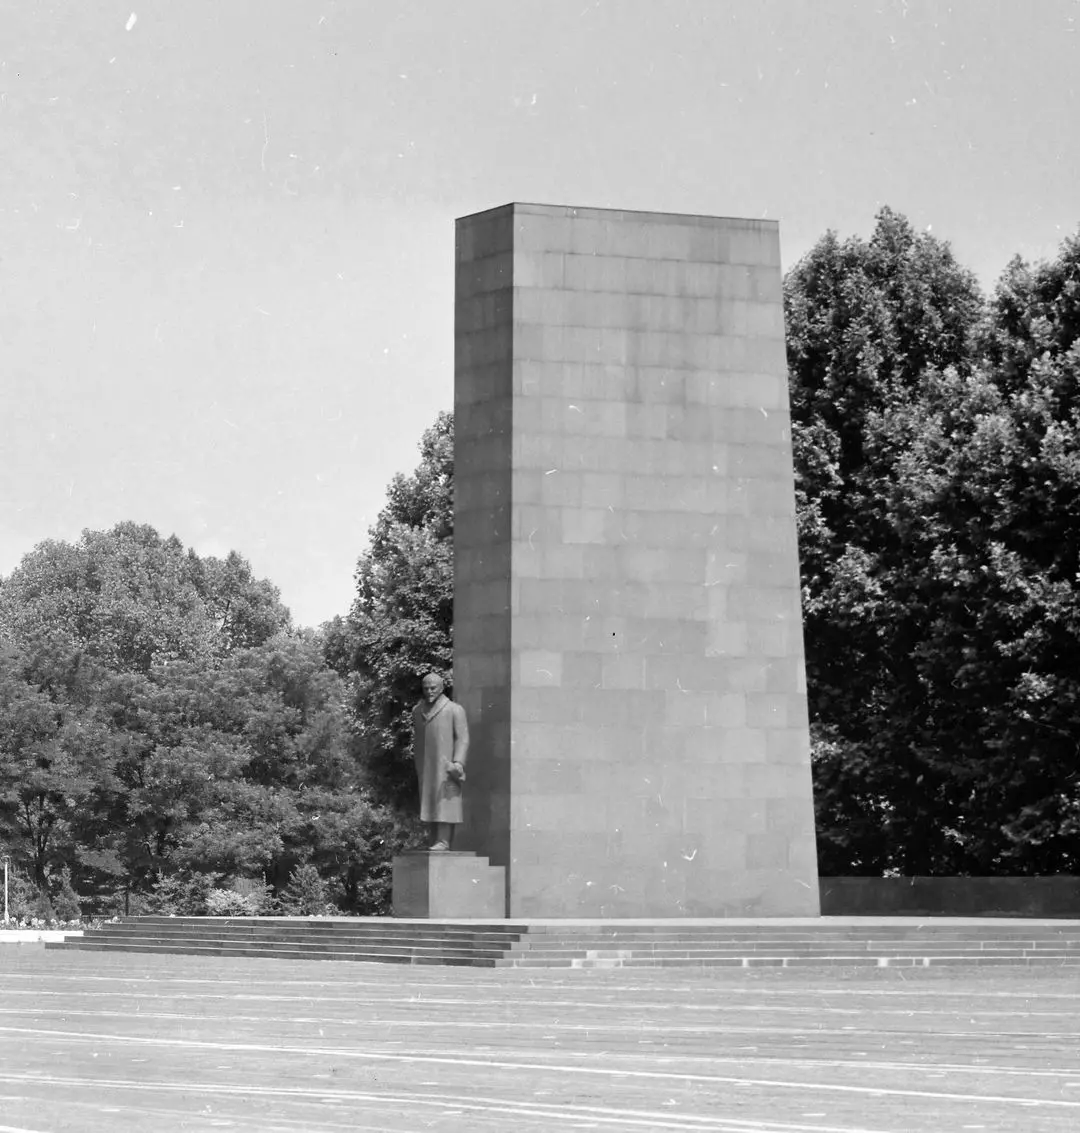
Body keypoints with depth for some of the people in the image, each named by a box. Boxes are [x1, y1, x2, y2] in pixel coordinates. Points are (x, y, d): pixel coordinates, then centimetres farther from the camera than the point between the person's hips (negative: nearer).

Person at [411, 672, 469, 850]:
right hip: (425, 767, 5)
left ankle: (443, 841, -14)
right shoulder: (417, 711, 11)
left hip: (446, 765, -5)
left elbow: (462, 738, -9)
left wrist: (458, 762, -20)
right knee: (428, 804, 2)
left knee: (444, 801, -10)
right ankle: (432, 840, 3)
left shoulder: (454, 710, -5)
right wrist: (417, 766, 15)